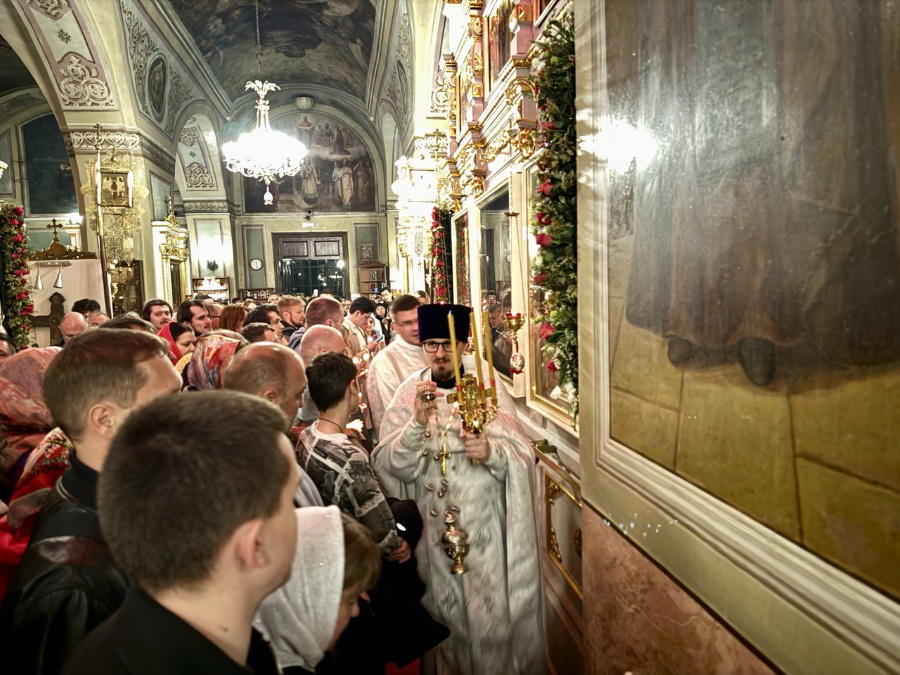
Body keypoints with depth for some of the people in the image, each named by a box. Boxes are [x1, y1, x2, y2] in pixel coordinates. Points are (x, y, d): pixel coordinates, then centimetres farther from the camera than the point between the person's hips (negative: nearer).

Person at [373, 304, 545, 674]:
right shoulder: (410, 392, -3)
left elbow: (523, 454, -10)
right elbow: (392, 464, -11)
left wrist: (491, 451, -30)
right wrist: (418, 422, -26)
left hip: (486, 524, -1)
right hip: (434, 528, 2)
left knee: (492, 613, 8)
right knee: (447, 613, 16)